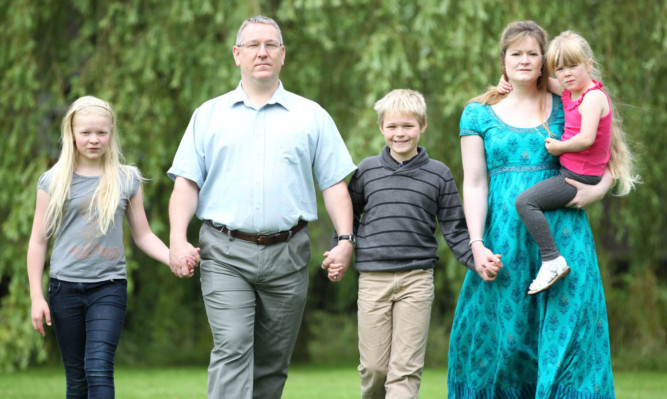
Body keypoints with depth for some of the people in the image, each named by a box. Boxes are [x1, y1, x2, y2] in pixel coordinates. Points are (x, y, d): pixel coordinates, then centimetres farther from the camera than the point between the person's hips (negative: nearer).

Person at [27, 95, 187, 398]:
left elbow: (143, 236, 10)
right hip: (65, 286, 1)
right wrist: (36, 297, 1)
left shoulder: (127, 180, 5)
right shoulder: (53, 181, 4)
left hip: (109, 286, -1)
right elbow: (38, 241, 7)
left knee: (99, 368, -17)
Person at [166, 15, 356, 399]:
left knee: (273, 362, 6)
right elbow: (187, 182, 5)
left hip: (287, 254, 1)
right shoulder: (209, 115, 10)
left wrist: (345, 239, -6)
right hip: (225, 253, -1)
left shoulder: (312, 116, 11)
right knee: (232, 349, -15)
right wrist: (178, 239, -9)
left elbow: (335, 184, 7)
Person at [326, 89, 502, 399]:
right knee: (373, 366, 1)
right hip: (373, 278, 1)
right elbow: (348, 215, 18)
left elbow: (455, 228, 8)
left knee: (406, 368, -5)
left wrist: (476, 260, -6)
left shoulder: (438, 174, 6)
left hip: (417, 279, -1)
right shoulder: (367, 170, 8)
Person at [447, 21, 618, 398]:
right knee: (501, 330, 2)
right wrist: (476, 244, -7)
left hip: (561, 234, 0)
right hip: (505, 233, 0)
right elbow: (474, 183, 3)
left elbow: (608, 163, 13)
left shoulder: (565, 108, 9)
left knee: (568, 327, -6)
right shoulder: (479, 113, 8)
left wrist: (594, 191, -8)